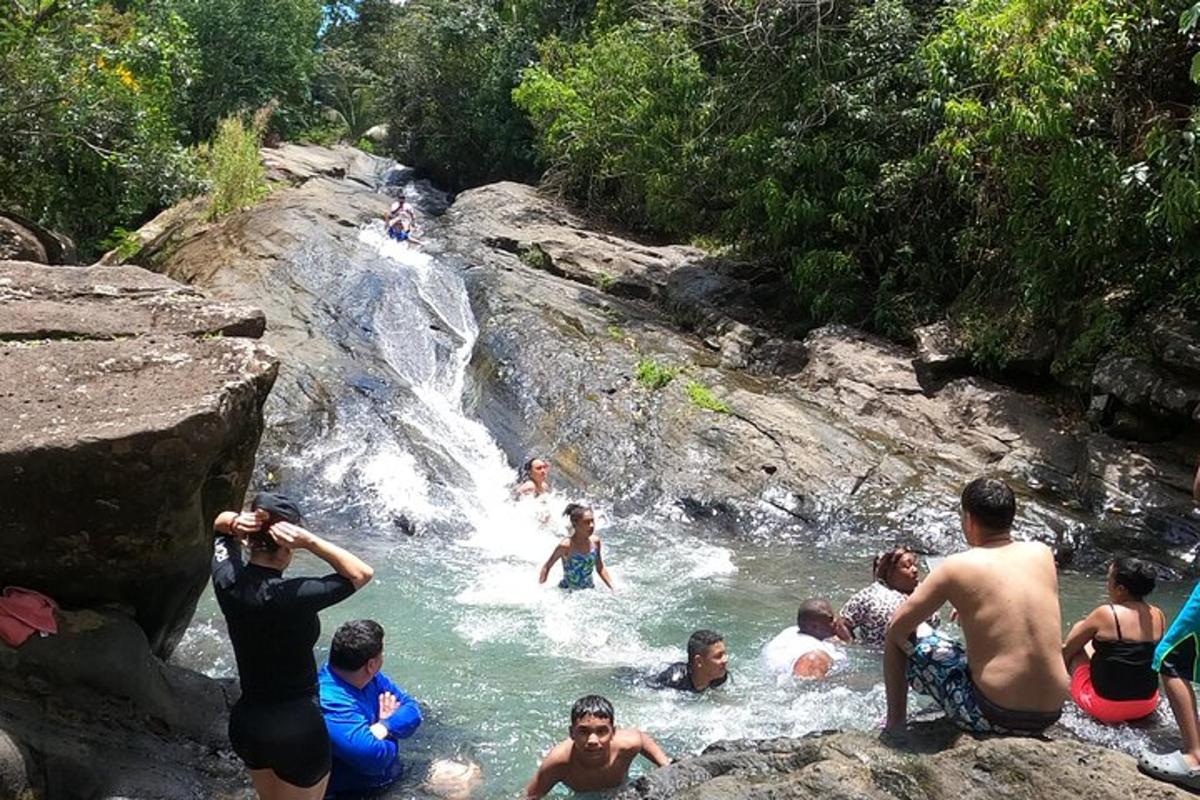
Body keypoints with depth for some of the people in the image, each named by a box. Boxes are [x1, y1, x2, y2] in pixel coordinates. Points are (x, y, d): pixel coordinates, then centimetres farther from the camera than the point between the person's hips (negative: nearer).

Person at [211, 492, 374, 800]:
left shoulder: (228, 581, -10)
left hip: (245, 724, 6)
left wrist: (234, 522, -15)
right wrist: (309, 541, -28)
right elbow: (362, 573, -18)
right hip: (297, 729, -6)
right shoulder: (291, 597, -28)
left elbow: (220, 523, 9)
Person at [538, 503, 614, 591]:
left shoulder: (595, 541, -7)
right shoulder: (566, 546, -21)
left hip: (589, 590, 4)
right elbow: (547, 566, -9)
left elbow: (600, 569, 8)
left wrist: (613, 589, 3)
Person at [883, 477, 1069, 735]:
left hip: (992, 716, -6)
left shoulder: (958, 567, -9)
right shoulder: (1042, 553, 4)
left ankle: (895, 722, 21)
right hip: (1050, 715, 6)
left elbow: (898, 628, -4)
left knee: (901, 641, 9)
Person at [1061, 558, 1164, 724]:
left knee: (1071, 648, 13)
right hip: (1146, 706, 5)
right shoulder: (1158, 616, -3)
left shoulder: (1106, 614, -17)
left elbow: (1068, 649, -3)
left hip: (1106, 706, -5)